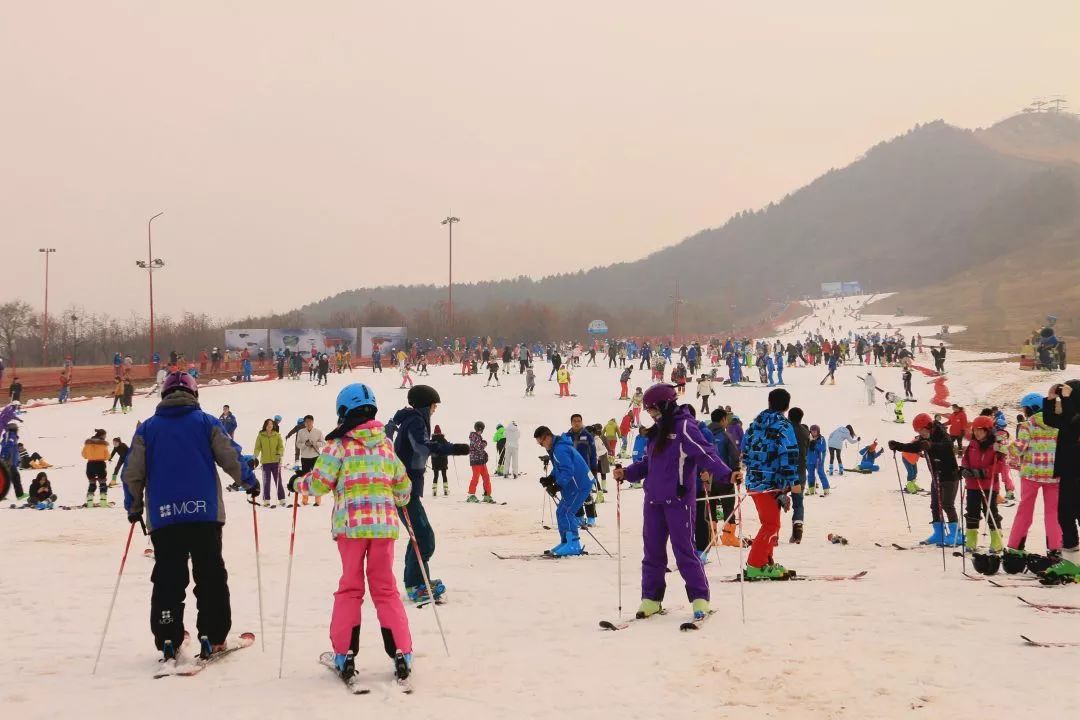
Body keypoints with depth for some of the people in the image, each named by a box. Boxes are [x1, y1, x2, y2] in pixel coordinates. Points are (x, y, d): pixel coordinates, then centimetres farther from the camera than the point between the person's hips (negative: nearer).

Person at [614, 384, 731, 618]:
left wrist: (726, 475, -30)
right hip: (654, 499, 8)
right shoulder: (656, 431, 16)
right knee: (652, 549, 10)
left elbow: (706, 454, -18)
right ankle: (651, 598, 20)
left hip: (678, 498, -8)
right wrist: (626, 473, 12)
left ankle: (700, 599, 6)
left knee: (684, 549, -4)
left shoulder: (684, 427, -9)